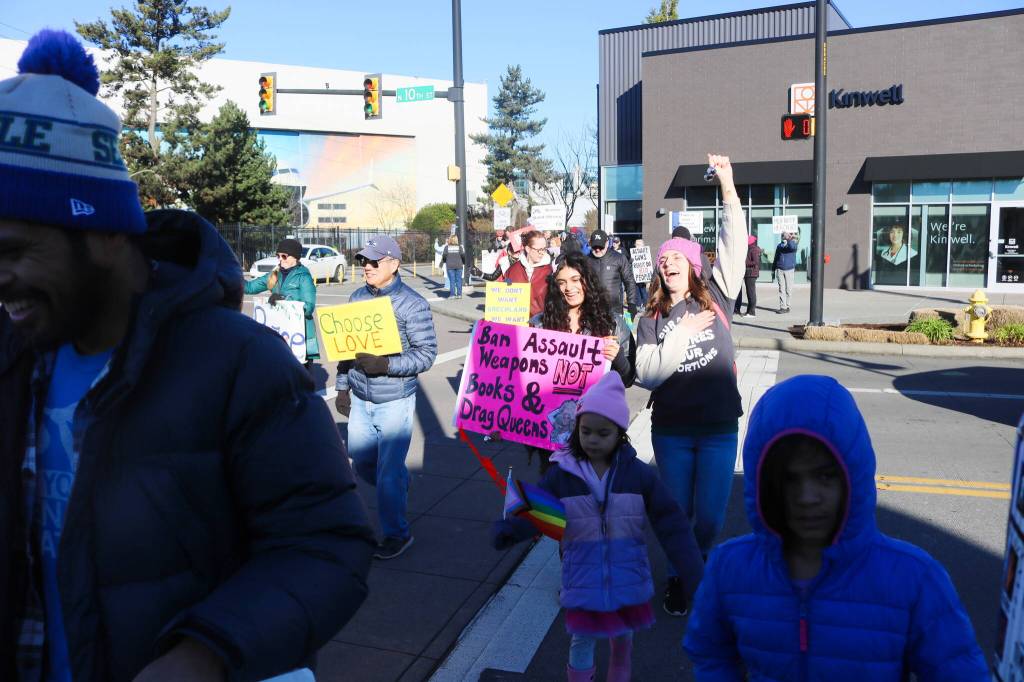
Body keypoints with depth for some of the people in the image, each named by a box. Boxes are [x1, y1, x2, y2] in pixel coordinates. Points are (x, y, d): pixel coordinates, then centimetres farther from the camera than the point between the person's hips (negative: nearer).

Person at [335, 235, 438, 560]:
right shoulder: (357, 298, 5)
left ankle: (396, 534, 19)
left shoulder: (412, 303, -12)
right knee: (361, 461, 18)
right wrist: (342, 387, 12)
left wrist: (386, 365, -26)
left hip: (394, 401, -6)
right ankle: (399, 485, 48)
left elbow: (426, 353, -15)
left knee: (389, 472, -2)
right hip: (360, 399, 6)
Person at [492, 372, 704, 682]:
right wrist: (509, 529, -36)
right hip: (583, 581, -1)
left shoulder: (638, 473, -9)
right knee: (582, 643, 11)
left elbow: (671, 525, -8)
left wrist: (695, 578, -10)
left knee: (623, 640, 19)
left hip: (628, 578, 1)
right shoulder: (562, 473, -9)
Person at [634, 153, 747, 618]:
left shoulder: (715, 298, 0)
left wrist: (728, 188, -21)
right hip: (671, 430, 1)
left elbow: (735, 247, -13)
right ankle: (678, 578, 36)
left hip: (719, 427, 0)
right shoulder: (651, 319, 1)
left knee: (710, 517, 3)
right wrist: (684, 332, -18)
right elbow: (646, 375, -11)